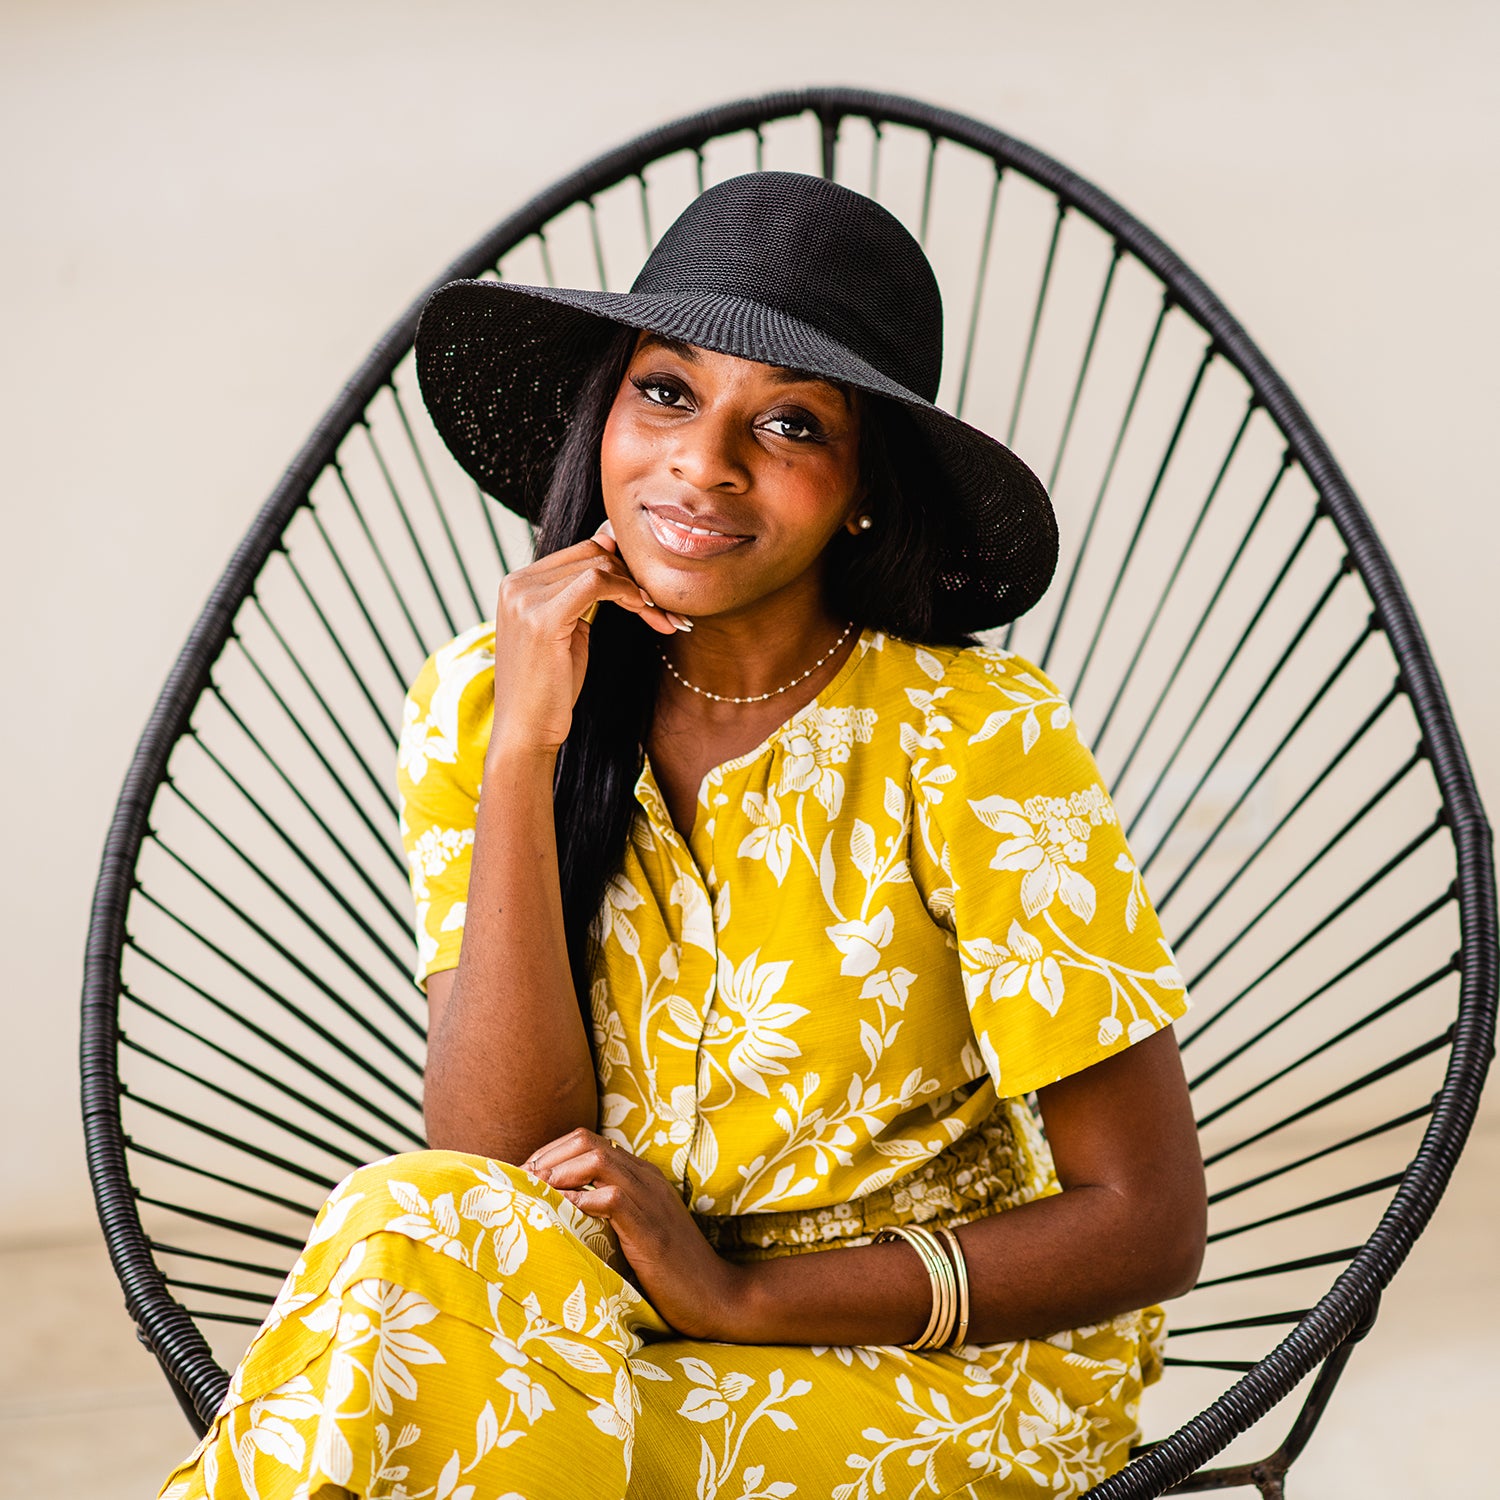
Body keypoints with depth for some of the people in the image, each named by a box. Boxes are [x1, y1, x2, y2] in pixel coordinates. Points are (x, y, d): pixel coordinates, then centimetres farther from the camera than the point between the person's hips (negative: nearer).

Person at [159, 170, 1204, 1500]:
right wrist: (522, 754, -22)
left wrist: (746, 1294, -22)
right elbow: (501, 1157, -13)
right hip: (612, 1313, 3)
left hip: (946, 1371, -3)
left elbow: (1150, 1223, -12)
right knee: (413, 1230, -30)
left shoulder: (972, 736, -15)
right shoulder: (480, 703, -4)